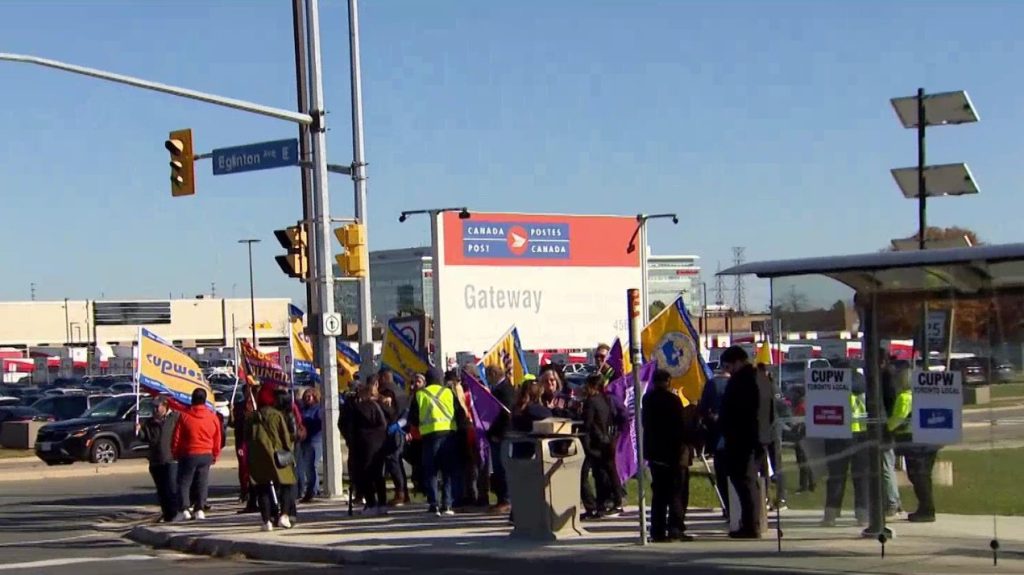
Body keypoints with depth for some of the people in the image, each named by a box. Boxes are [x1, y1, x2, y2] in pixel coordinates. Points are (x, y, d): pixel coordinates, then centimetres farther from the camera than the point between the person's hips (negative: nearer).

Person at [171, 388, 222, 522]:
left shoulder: (184, 416, -9)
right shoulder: (213, 417, 1)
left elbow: (176, 438, -5)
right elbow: (217, 440, 7)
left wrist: (175, 453, 9)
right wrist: (215, 456, 18)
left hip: (188, 455, -3)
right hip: (206, 455, 3)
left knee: (184, 482, 3)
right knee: (202, 483, 9)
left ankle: (184, 509, -7)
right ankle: (200, 510, 6)